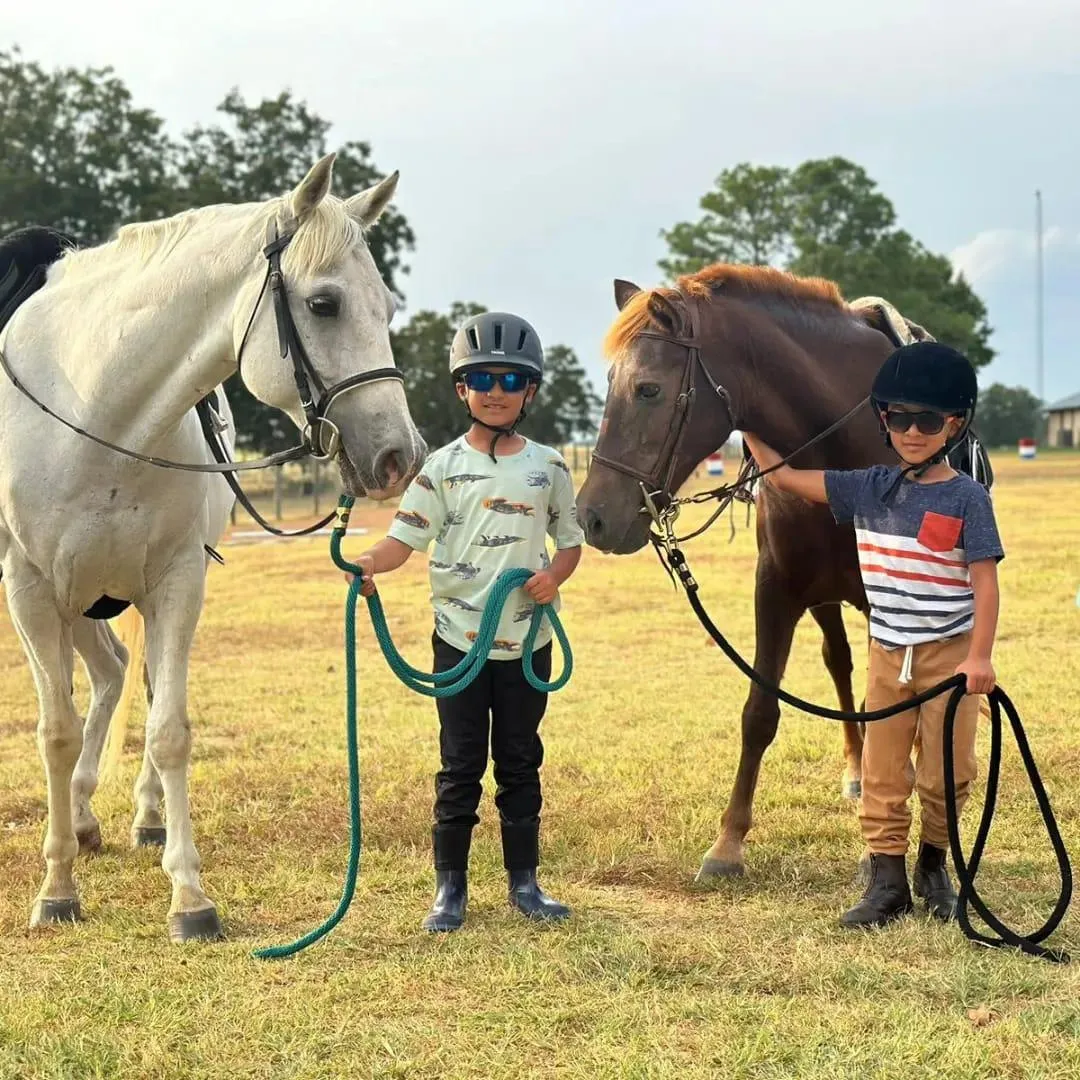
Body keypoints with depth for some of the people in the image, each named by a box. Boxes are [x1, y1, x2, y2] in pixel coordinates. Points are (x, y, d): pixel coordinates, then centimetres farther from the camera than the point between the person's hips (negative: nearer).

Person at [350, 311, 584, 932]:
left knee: (521, 762, 10)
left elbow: (572, 541, 10)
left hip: (527, 640, 1)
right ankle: (450, 887, 12)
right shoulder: (443, 468, -1)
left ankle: (524, 881, 20)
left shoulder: (548, 468, 3)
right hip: (460, 639, -1)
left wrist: (555, 575, -11)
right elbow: (405, 538, -7)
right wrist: (370, 563, -28)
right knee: (461, 766, 4)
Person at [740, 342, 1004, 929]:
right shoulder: (870, 489, 2)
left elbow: (985, 581, -12)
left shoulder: (966, 497, -9)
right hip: (888, 654, 4)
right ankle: (887, 882, 11)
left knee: (946, 773, 4)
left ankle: (933, 865, 26)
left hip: (948, 653, -4)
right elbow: (783, 477, 6)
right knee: (881, 775, 4)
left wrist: (979, 658, -18)